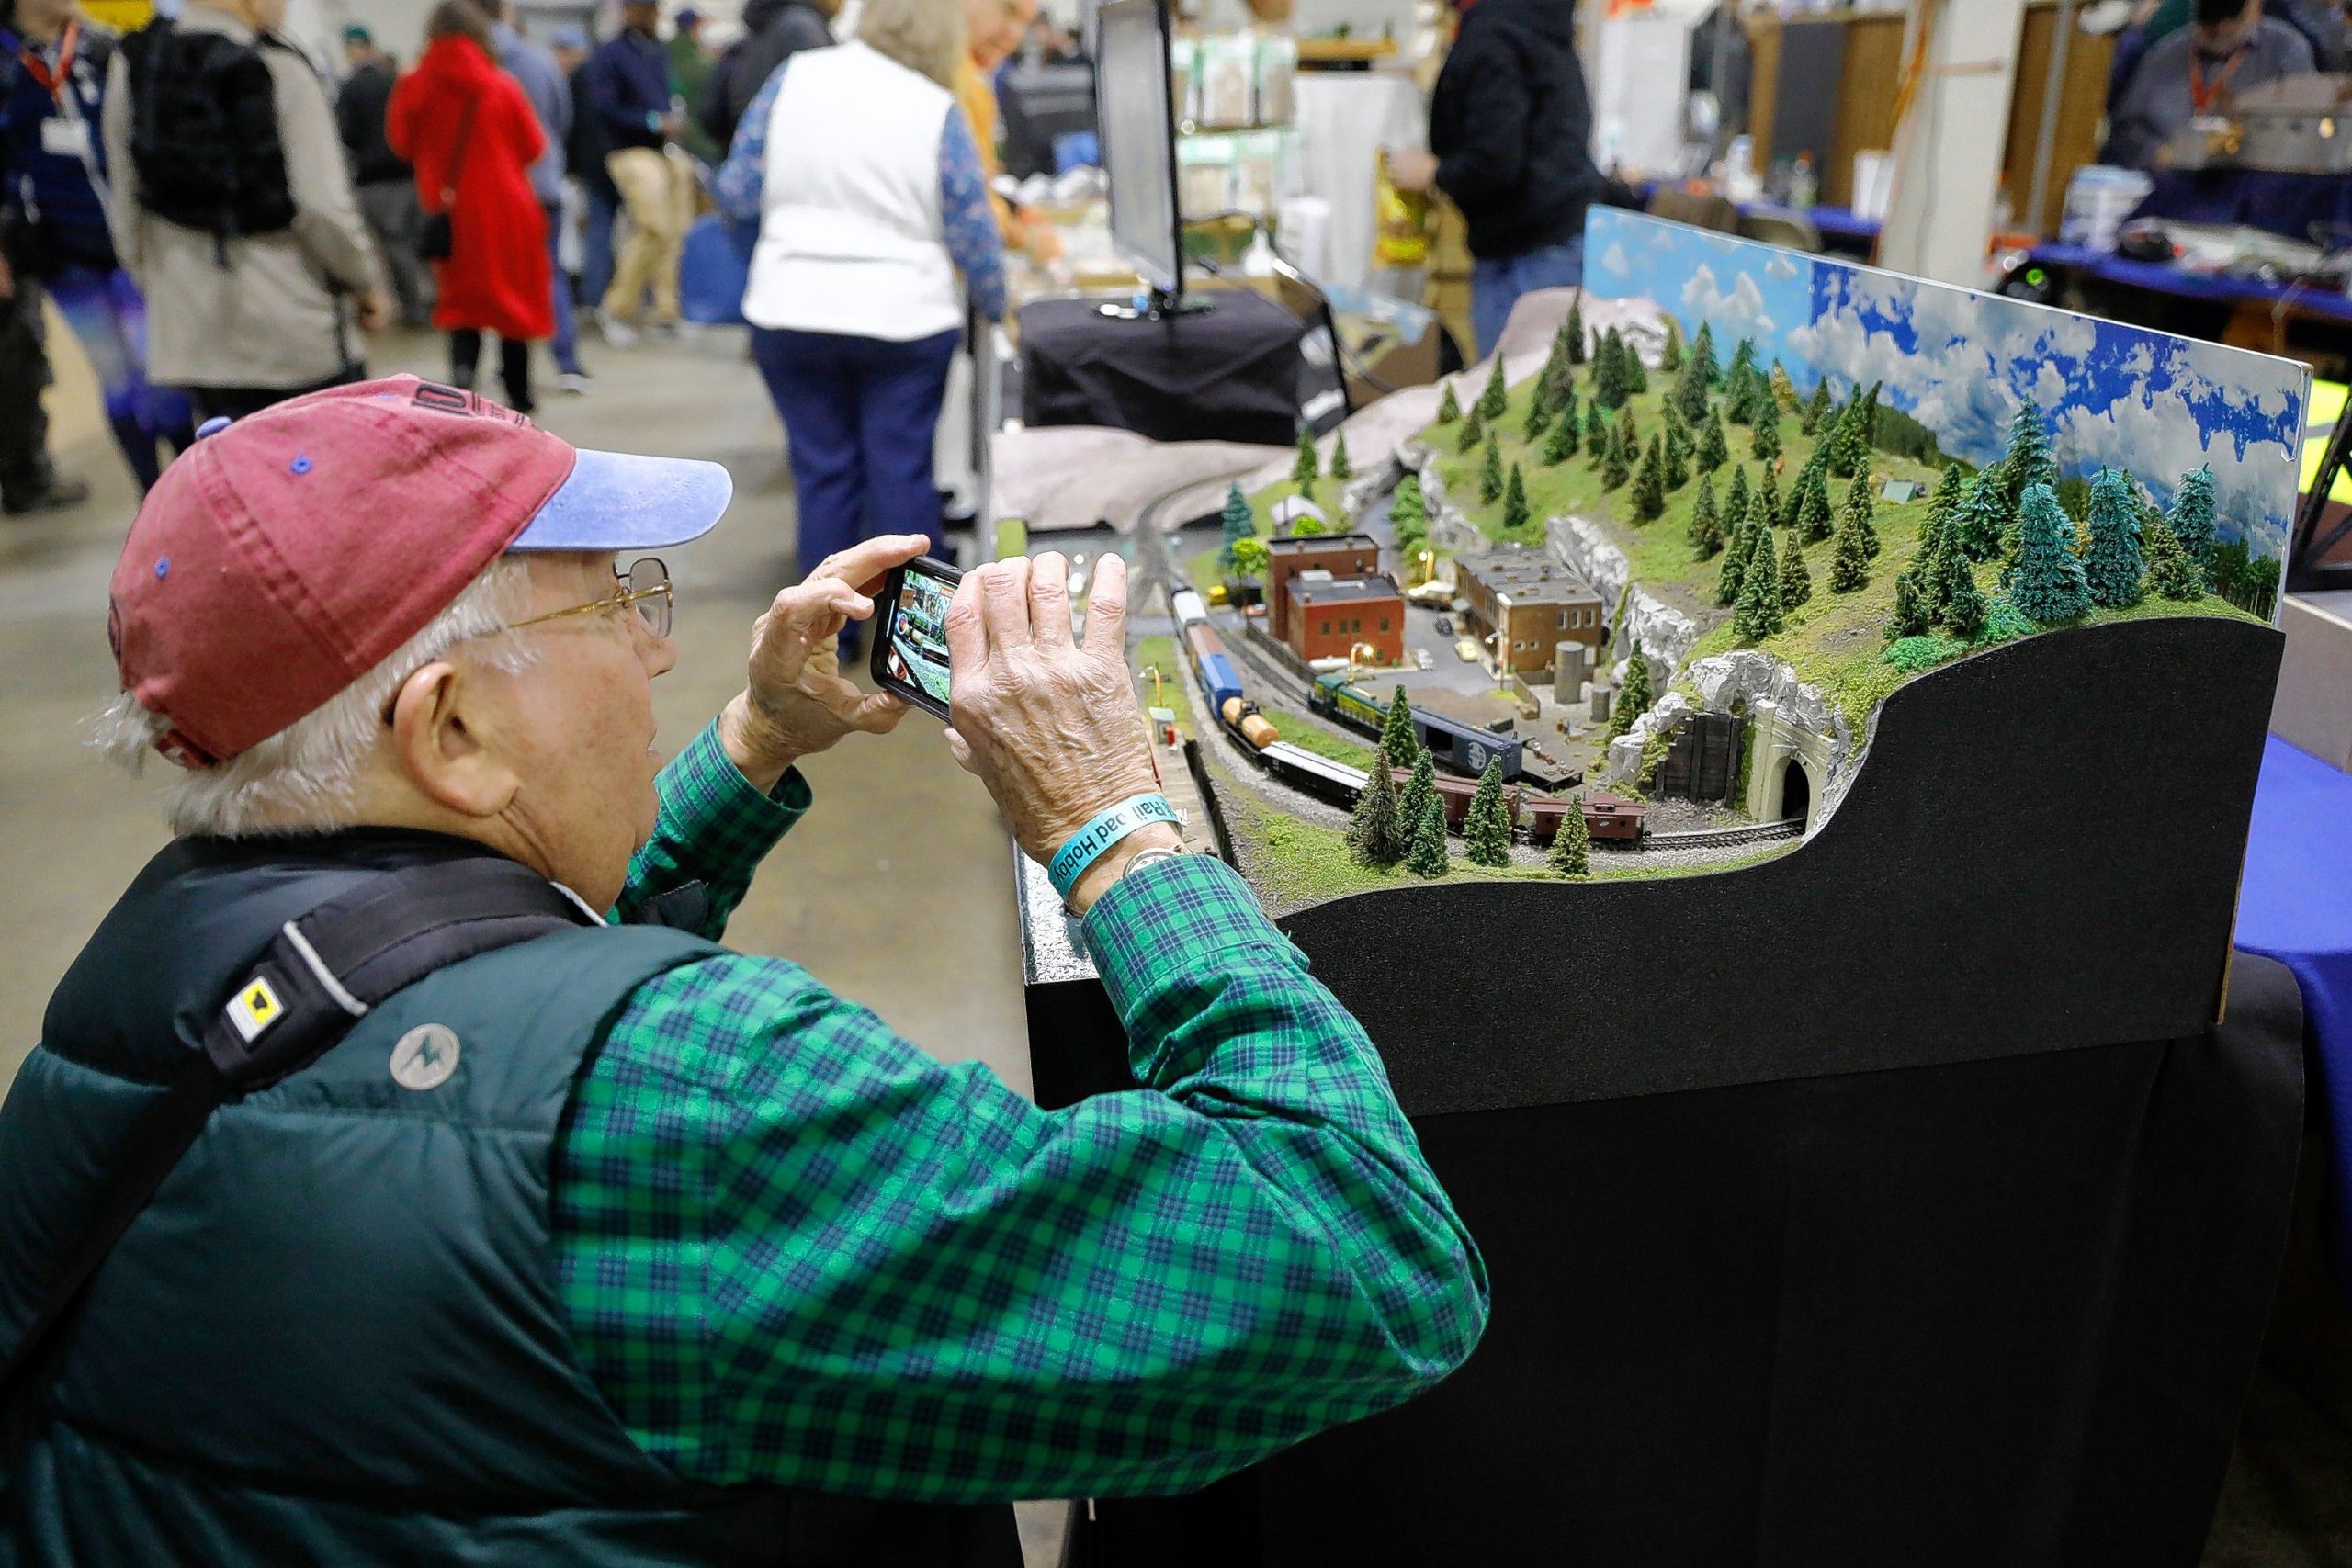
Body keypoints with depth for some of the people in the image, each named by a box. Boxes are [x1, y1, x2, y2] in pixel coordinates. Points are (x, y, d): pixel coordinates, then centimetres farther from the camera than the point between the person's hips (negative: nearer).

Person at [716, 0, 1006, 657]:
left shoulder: (794, 77, 1)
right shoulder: (938, 111, -4)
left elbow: (735, 194, 3)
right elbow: (974, 232, 0)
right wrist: (995, 307, 17)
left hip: (791, 313, 2)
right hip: (903, 316, -2)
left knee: (822, 471, 10)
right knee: (903, 473, 7)